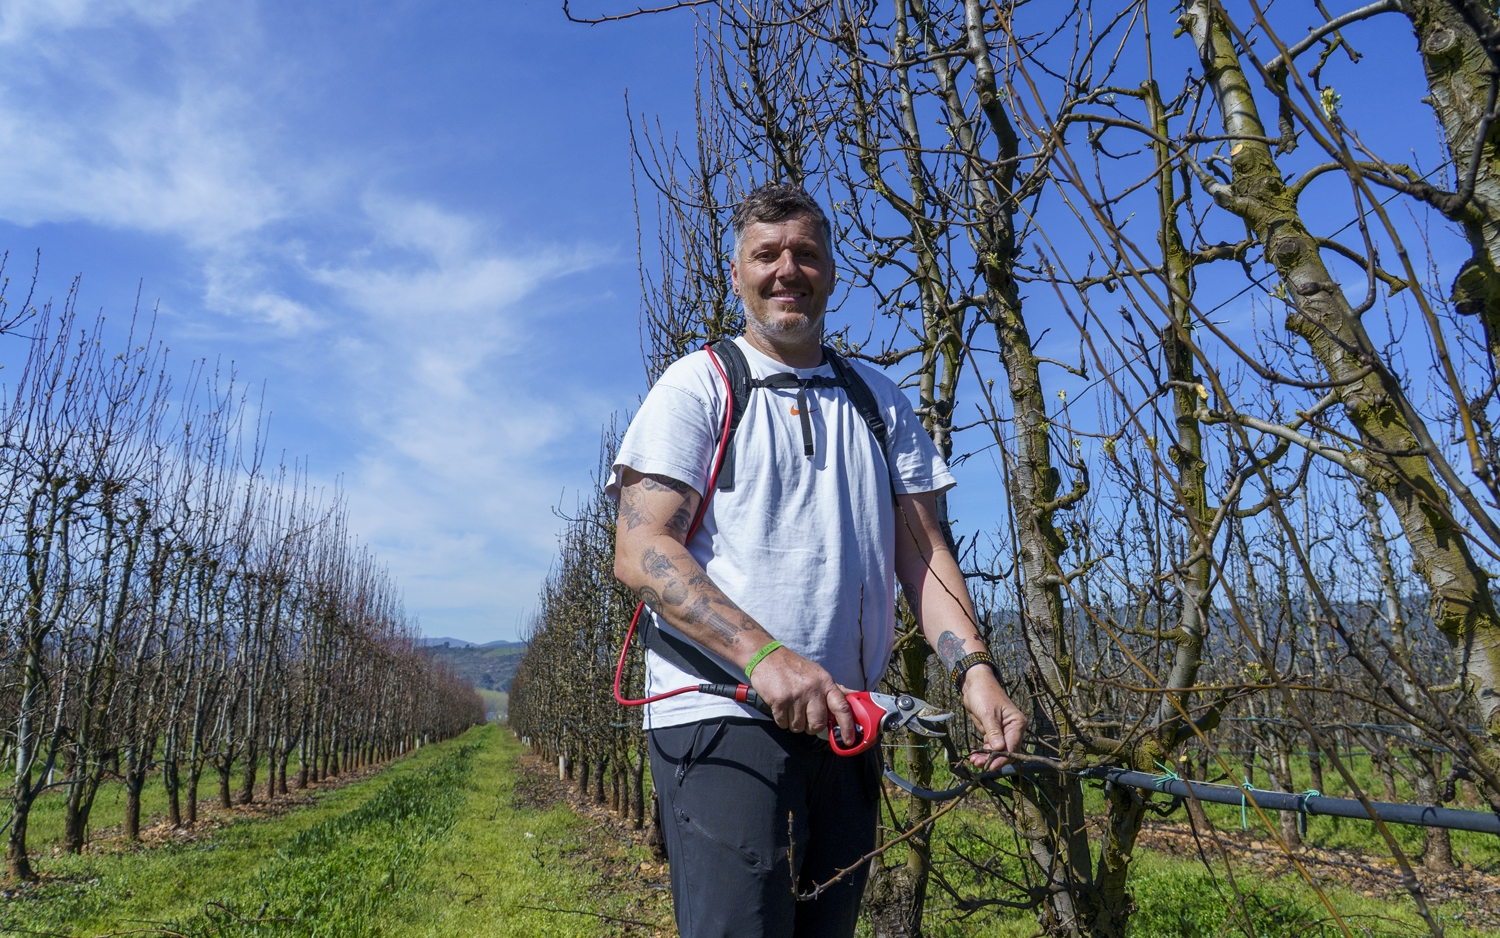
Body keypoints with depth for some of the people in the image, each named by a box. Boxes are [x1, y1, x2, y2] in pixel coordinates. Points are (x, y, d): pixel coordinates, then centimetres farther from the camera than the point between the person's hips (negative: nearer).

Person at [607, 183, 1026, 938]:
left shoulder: (880, 402, 15)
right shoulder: (698, 385, 0)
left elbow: (921, 551, 11)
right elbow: (640, 551, -10)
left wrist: (973, 666, -7)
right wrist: (764, 654, -23)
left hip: (847, 726, 5)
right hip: (723, 718, -5)